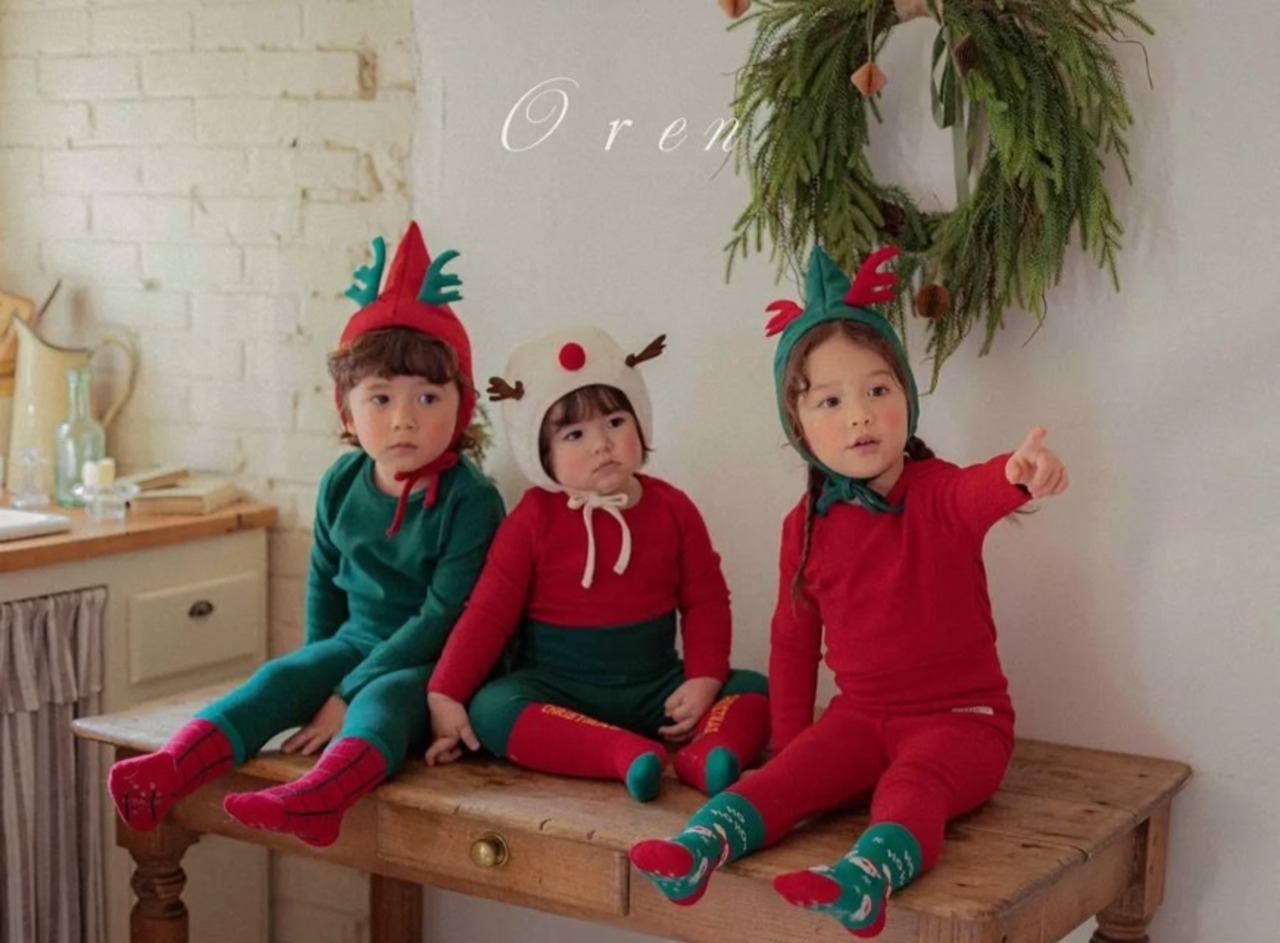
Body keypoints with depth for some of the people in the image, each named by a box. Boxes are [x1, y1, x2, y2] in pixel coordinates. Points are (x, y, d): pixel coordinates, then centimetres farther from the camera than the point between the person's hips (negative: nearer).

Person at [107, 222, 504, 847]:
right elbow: (325, 581, 18)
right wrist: (319, 665, 15)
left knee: (382, 698, -34)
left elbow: (444, 616, -21)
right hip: (354, 642, 7)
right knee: (280, 679, -16)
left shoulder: (470, 501, -18)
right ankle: (171, 772, -31)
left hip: (435, 662, -7)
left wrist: (349, 692, -22)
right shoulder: (343, 483, 2)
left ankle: (315, 797, -62)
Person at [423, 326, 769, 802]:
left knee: (754, 690, -17)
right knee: (492, 709, -33)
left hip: (654, 686, 3)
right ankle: (631, 754, -47)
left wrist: (704, 680, -13)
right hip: (557, 687, -2)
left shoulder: (671, 508, 1)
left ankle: (708, 752, -46)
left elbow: (705, 601, 3)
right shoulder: (535, 518, -4)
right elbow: (488, 612, -6)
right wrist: (444, 696, -15)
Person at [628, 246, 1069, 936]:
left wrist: (1021, 473, -62)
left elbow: (980, 491, -38)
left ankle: (867, 878, -56)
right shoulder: (808, 525, 3)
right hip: (860, 714, 5)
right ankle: (701, 846, -37)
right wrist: (790, 739, 10)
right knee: (793, 773, -20)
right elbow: (792, 640, 13)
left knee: (911, 783, -32)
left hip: (960, 716, -4)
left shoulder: (938, 494, -11)